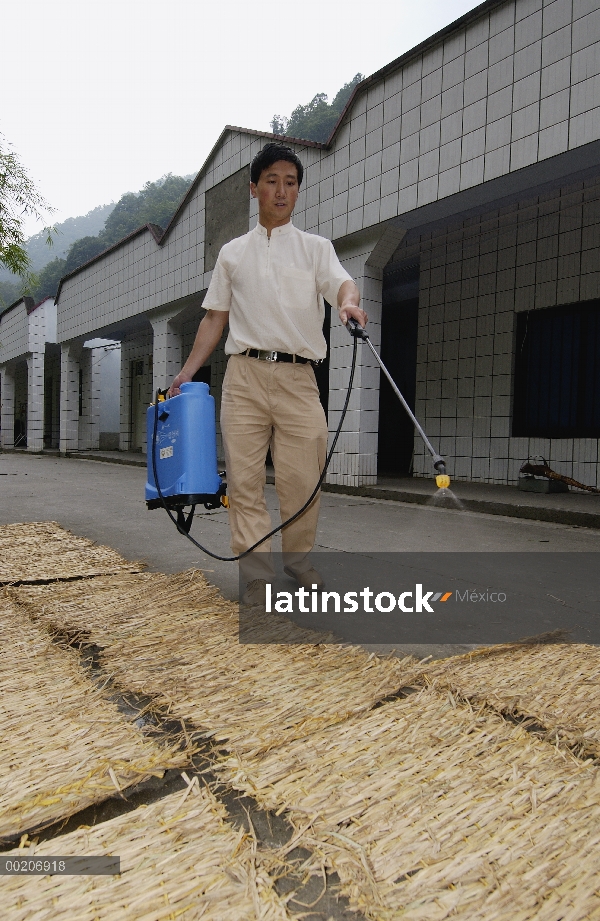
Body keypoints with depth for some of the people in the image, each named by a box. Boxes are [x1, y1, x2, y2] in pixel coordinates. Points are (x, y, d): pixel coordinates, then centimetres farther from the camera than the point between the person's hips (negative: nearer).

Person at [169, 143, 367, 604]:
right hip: (245, 375, 1)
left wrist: (349, 302, -31)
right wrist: (187, 371, 10)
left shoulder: (315, 247, 13)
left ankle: (299, 559, 20)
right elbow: (215, 318, 18)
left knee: (302, 479, -3)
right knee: (246, 478, -3)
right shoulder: (233, 253, 18)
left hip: (298, 378, -1)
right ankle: (257, 574, 6)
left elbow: (343, 282, -6)